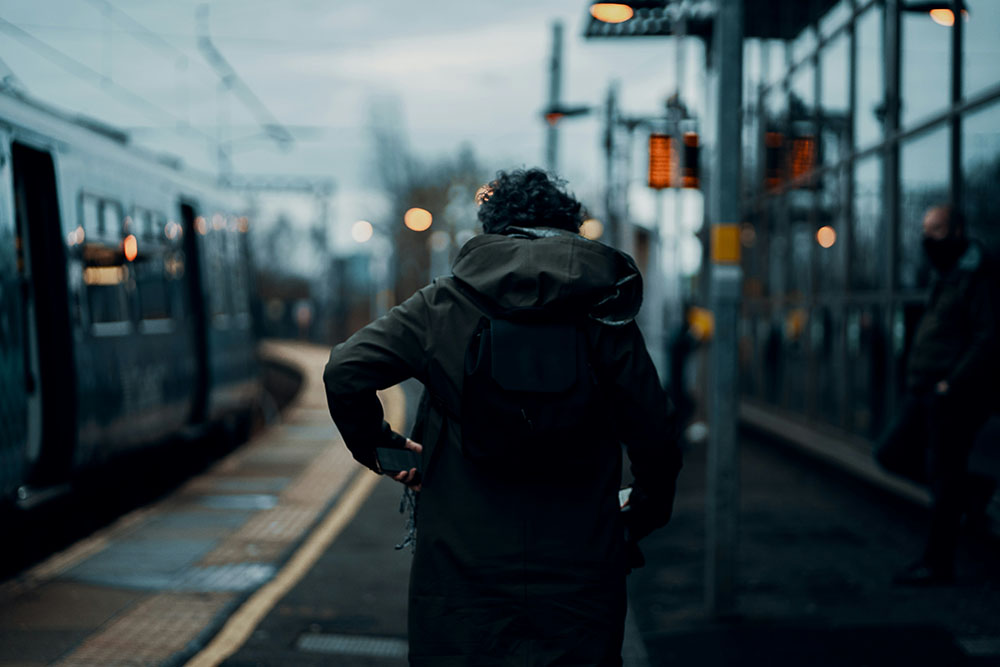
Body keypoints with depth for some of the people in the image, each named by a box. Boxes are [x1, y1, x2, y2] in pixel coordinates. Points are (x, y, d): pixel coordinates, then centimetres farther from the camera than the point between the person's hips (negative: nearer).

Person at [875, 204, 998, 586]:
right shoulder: (945, 276, 16)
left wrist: (953, 383, -23)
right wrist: (918, 380, 16)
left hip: (955, 396, -10)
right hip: (925, 390, 10)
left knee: (943, 476, -4)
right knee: (893, 455, 8)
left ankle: (938, 564, 5)